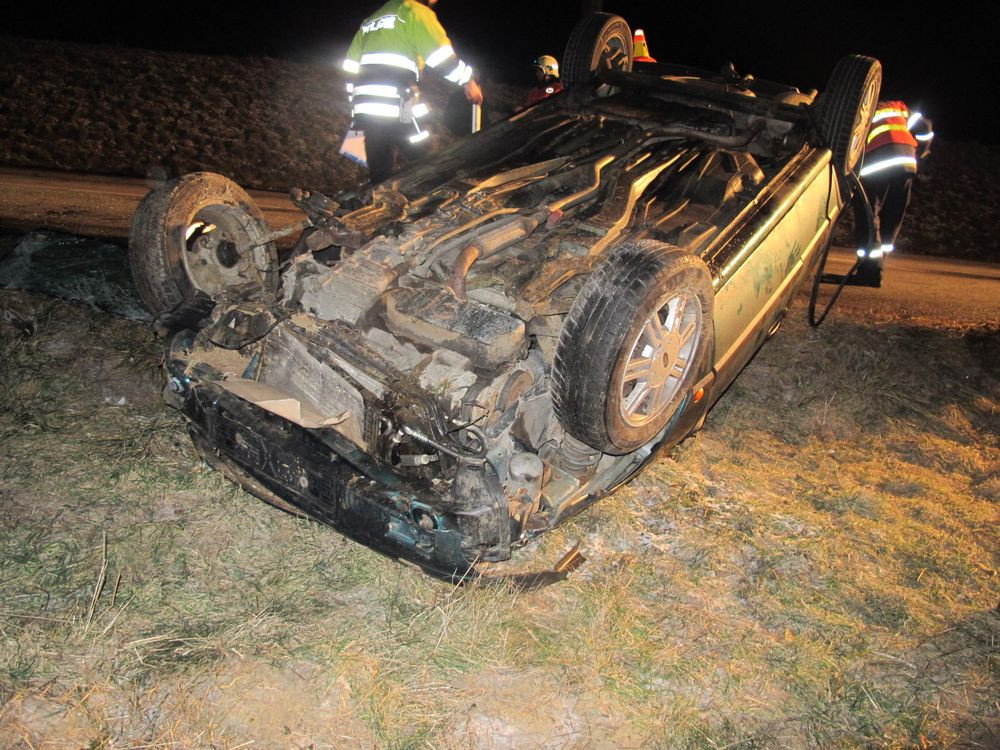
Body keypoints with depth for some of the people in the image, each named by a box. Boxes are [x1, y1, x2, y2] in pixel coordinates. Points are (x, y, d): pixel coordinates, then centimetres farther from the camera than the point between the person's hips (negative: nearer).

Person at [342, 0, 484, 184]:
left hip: (366, 110, 8)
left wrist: (355, 105, 29)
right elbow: (442, 55, -7)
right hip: (397, 108, -7)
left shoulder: (371, 19, 28)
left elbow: (351, 67, 26)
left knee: (380, 176, 10)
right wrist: (468, 80, 3)